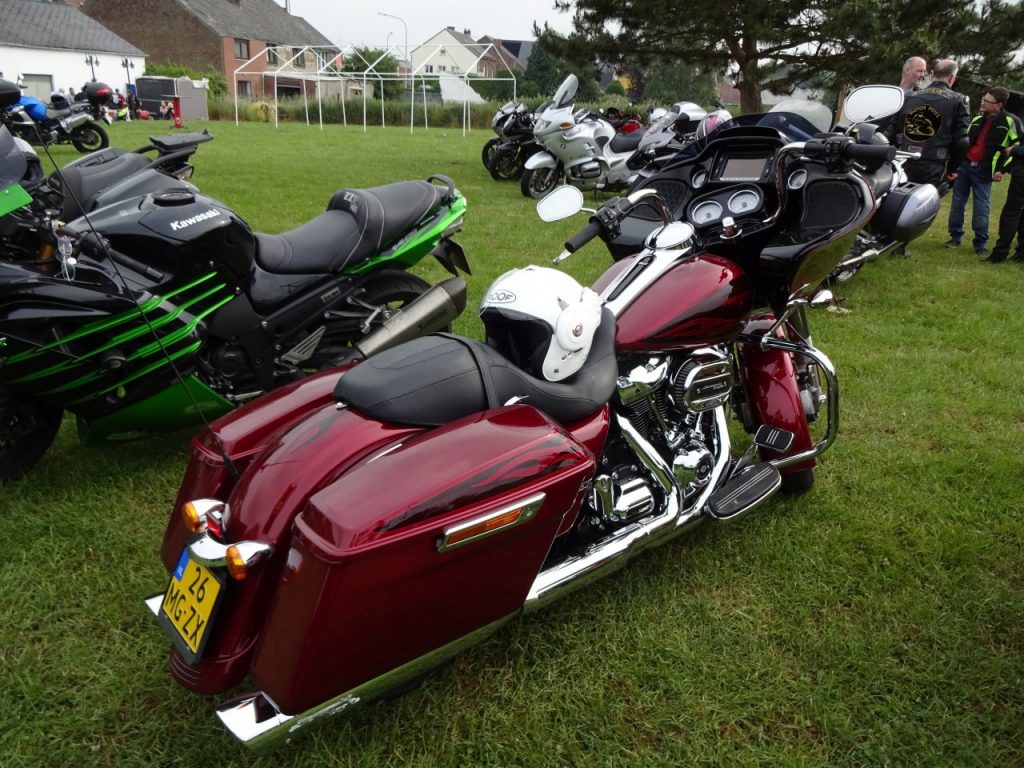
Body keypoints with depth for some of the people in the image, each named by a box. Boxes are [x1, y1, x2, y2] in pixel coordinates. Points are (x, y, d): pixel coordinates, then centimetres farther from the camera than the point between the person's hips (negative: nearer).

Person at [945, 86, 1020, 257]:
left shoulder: (1010, 122, -6)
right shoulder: (977, 120, 11)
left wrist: (1002, 169, -12)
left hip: (983, 171, -5)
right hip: (964, 165, 5)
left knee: (981, 207, -4)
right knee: (957, 202, 6)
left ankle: (981, 243, 4)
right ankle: (955, 237, 16)